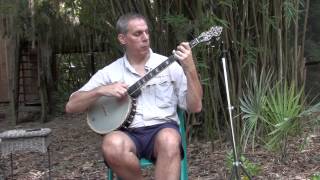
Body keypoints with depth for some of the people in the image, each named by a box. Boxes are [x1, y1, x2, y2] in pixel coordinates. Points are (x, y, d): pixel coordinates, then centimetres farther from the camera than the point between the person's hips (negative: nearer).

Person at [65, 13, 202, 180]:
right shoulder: (109, 72, 9)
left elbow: (195, 107, 2)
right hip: (128, 134, 1)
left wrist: (189, 69, -10)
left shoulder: (168, 65, 8)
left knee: (168, 140, -37)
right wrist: (101, 90, -9)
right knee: (112, 145, -34)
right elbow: (71, 106, 7)